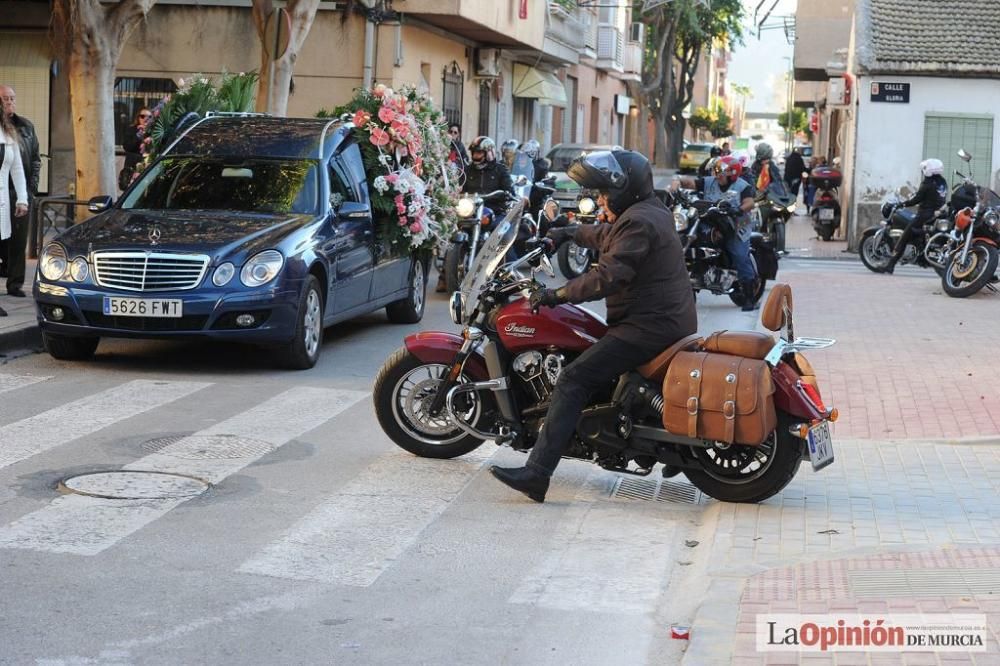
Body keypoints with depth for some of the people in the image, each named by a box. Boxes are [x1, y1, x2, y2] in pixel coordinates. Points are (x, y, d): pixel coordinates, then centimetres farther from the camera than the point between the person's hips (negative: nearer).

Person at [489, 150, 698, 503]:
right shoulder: (651, 210, 18)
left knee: (573, 380, -18)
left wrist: (557, 294, -21)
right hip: (672, 321, 11)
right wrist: (571, 232, 47)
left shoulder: (637, 222, -15)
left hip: (648, 326, -11)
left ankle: (536, 472, -26)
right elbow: (609, 236, 38)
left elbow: (608, 277, -25)